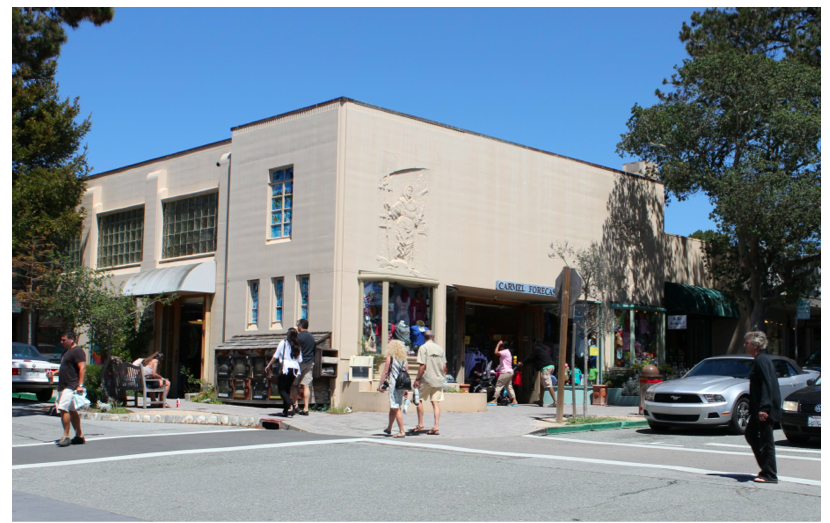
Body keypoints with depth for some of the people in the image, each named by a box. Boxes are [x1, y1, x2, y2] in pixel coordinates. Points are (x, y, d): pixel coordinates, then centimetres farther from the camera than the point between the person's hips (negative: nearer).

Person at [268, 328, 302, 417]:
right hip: (295, 368, 5)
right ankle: (285, 410, 14)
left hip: (285, 367, -5)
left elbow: (275, 356, 1)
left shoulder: (283, 343, -2)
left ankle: (290, 406, -25)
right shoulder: (297, 346, 11)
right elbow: (300, 360, 8)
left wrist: (269, 365, 13)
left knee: (281, 389, -2)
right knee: (287, 389, 16)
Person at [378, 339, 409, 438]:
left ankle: (401, 431, -6)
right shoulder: (404, 358, 12)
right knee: (392, 407, 19)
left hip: (394, 385, -6)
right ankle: (389, 429, 31)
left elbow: (385, 372, -6)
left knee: (396, 408, -3)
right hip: (402, 385, 6)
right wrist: (406, 390, 15)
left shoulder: (390, 357, -3)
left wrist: (381, 385, -2)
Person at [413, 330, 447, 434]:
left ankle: (420, 424, 10)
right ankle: (436, 426, -4)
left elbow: (422, 365, -15)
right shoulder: (440, 348, 7)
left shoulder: (423, 348, -8)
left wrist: (417, 379, -10)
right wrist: (443, 377, 19)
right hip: (438, 379, 4)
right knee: (436, 402, 3)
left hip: (426, 379, -4)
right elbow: (444, 366, 6)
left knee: (419, 399, 10)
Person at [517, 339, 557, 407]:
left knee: (548, 385, -12)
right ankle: (541, 401, 22)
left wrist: (522, 362, 16)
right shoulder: (545, 349, 23)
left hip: (545, 368, -9)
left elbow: (530, 358, 3)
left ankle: (555, 401, -20)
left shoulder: (536, 349, -2)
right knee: (542, 383, 19)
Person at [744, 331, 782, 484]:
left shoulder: (761, 360, -15)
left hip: (765, 409, -11)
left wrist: (763, 408, -27)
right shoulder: (760, 359, 16)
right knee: (751, 434, 17)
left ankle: (770, 474, 4)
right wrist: (755, 408, 23)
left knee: (766, 441, -3)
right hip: (760, 409, 11)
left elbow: (766, 385, -23)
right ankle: (767, 467, 22)